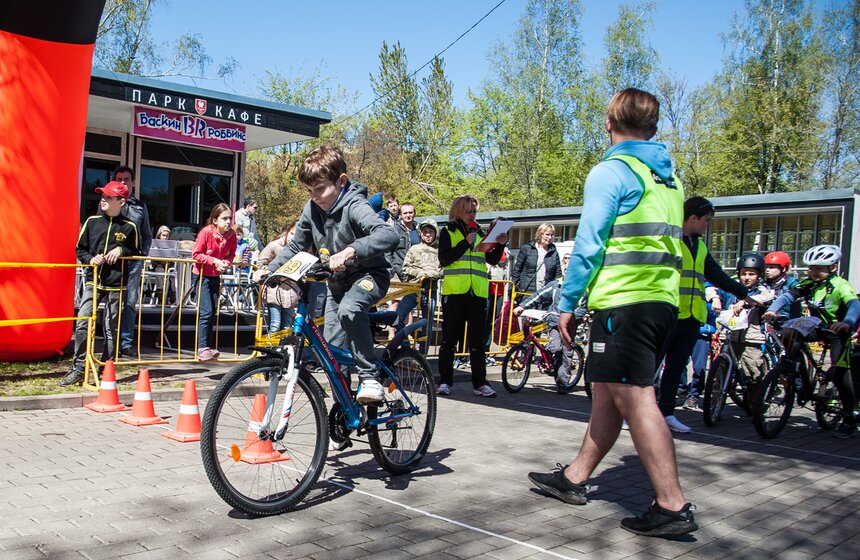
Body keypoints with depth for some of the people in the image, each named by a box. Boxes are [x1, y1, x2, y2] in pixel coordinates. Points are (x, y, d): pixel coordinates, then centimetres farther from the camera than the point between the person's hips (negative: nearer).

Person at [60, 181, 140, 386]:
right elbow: (80, 249, 12)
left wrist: (121, 250, -9)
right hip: (93, 281, 2)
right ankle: (78, 368, 1)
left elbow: (136, 253, 9)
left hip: (116, 284, -1)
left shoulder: (129, 227, 1)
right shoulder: (92, 222, 6)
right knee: (82, 324, -8)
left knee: (111, 328, 3)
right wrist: (91, 259, -7)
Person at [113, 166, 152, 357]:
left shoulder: (140, 206, 16)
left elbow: (147, 235, 19)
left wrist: (143, 255, 7)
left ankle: (126, 342, 4)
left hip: (134, 260, 2)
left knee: (130, 302, 0)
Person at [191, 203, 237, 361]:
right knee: (206, 312, -12)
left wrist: (226, 262, -16)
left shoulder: (231, 235, -9)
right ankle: (202, 348, -4)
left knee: (213, 311, 10)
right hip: (201, 275, -5)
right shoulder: (206, 232, -22)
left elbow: (231, 254, 4)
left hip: (215, 276, 6)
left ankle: (207, 347, 21)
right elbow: (196, 254, -17)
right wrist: (214, 261, -25)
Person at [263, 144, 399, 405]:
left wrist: (349, 251, -57)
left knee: (349, 309, -38)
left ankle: (370, 378, -26)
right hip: (338, 282, 7)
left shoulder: (354, 206, -25)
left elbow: (388, 235, -43)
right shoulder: (312, 209, -5)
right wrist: (269, 269, -6)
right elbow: (296, 246, 8)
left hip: (369, 274, -7)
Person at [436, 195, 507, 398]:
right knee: (449, 339, 1)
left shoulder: (480, 233, 17)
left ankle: (479, 383, 9)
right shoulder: (448, 232, 7)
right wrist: (466, 243, -13)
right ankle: (445, 381, 8)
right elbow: (444, 259, -7)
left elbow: (492, 260, 12)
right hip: (454, 291, -3)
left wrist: (500, 245, -5)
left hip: (478, 292, 3)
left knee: (477, 340, 5)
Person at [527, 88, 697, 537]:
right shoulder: (670, 178, 20)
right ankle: (574, 478, 26)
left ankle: (672, 505, -5)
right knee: (606, 393, 15)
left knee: (635, 399, -7)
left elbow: (588, 245, -11)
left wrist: (566, 304, -4)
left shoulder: (611, 171, -6)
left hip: (624, 300, -9)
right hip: (663, 300, 9)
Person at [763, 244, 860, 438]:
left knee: (839, 371, -17)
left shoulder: (840, 285, -20)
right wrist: (772, 310, -38)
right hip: (817, 327, 5)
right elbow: (788, 295, -18)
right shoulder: (808, 284, -5)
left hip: (838, 331, -5)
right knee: (788, 333, -18)